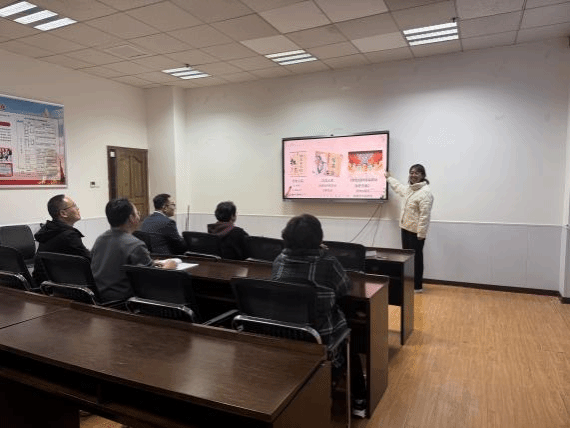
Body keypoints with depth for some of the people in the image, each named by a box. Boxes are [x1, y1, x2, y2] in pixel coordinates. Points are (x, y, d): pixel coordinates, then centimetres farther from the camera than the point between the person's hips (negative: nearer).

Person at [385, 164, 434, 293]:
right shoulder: (408, 188, 12)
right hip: (405, 228, 9)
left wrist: (421, 233, -24)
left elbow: (425, 215, -22)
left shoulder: (425, 192, -17)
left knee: (416, 258, 1)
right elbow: (398, 187, 37)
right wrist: (389, 178, 50)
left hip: (416, 231, -9)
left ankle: (417, 286, 12)